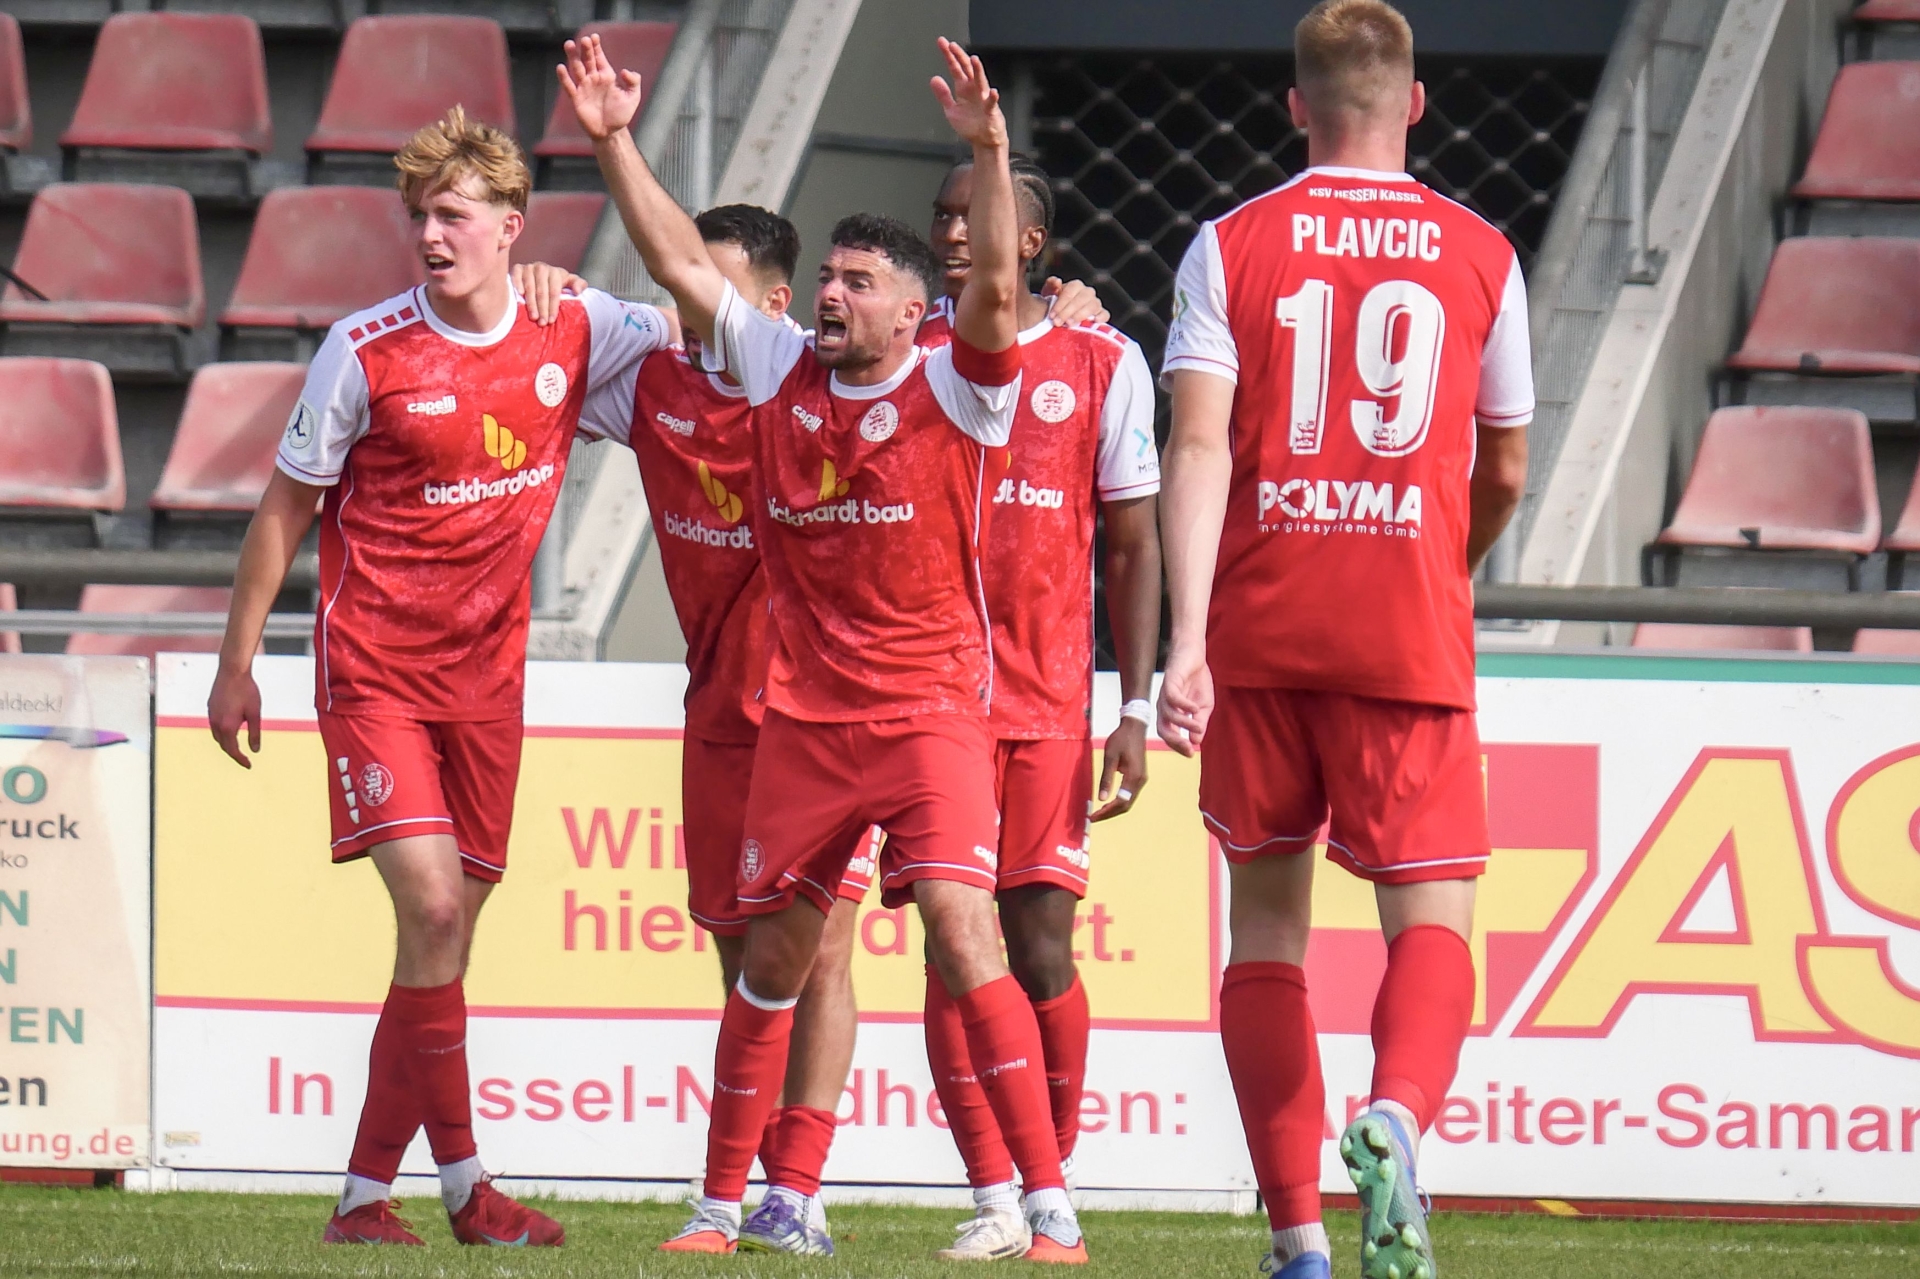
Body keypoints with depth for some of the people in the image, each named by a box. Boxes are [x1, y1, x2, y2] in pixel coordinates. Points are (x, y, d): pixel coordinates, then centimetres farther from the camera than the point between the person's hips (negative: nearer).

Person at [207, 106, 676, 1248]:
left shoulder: (574, 333, -1)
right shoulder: (366, 352, -9)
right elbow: (285, 512, 1)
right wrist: (237, 664, 1)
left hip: (487, 676, 4)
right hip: (374, 669, -4)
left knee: (451, 931, 5)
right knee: (430, 903, -17)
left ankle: (367, 1190, 14)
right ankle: (461, 1181, -9)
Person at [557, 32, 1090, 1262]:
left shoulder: (953, 390, -6)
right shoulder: (780, 371, 6)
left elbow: (997, 288, -23)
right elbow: (684, 263, 8)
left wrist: (989, 153, -35)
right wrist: (616, 142, 0)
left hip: (931, 710, -5)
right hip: (804, 718, 5)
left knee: (962, 930, -17)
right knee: (771, 959, 10)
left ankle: (1051, 1207, -17)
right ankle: (725, 1204, 21)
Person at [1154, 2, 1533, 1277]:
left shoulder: (1232, 247, 3)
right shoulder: (1480, 256, 6)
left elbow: (1199, 445, -9)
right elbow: (1504, 474, 15)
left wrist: (1188, 636, -16)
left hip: (1260, 635, 1)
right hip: (1411, 640, -1)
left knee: (1266, 919, 12)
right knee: (1433, 918, -1)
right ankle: (1396, 1117, -33)